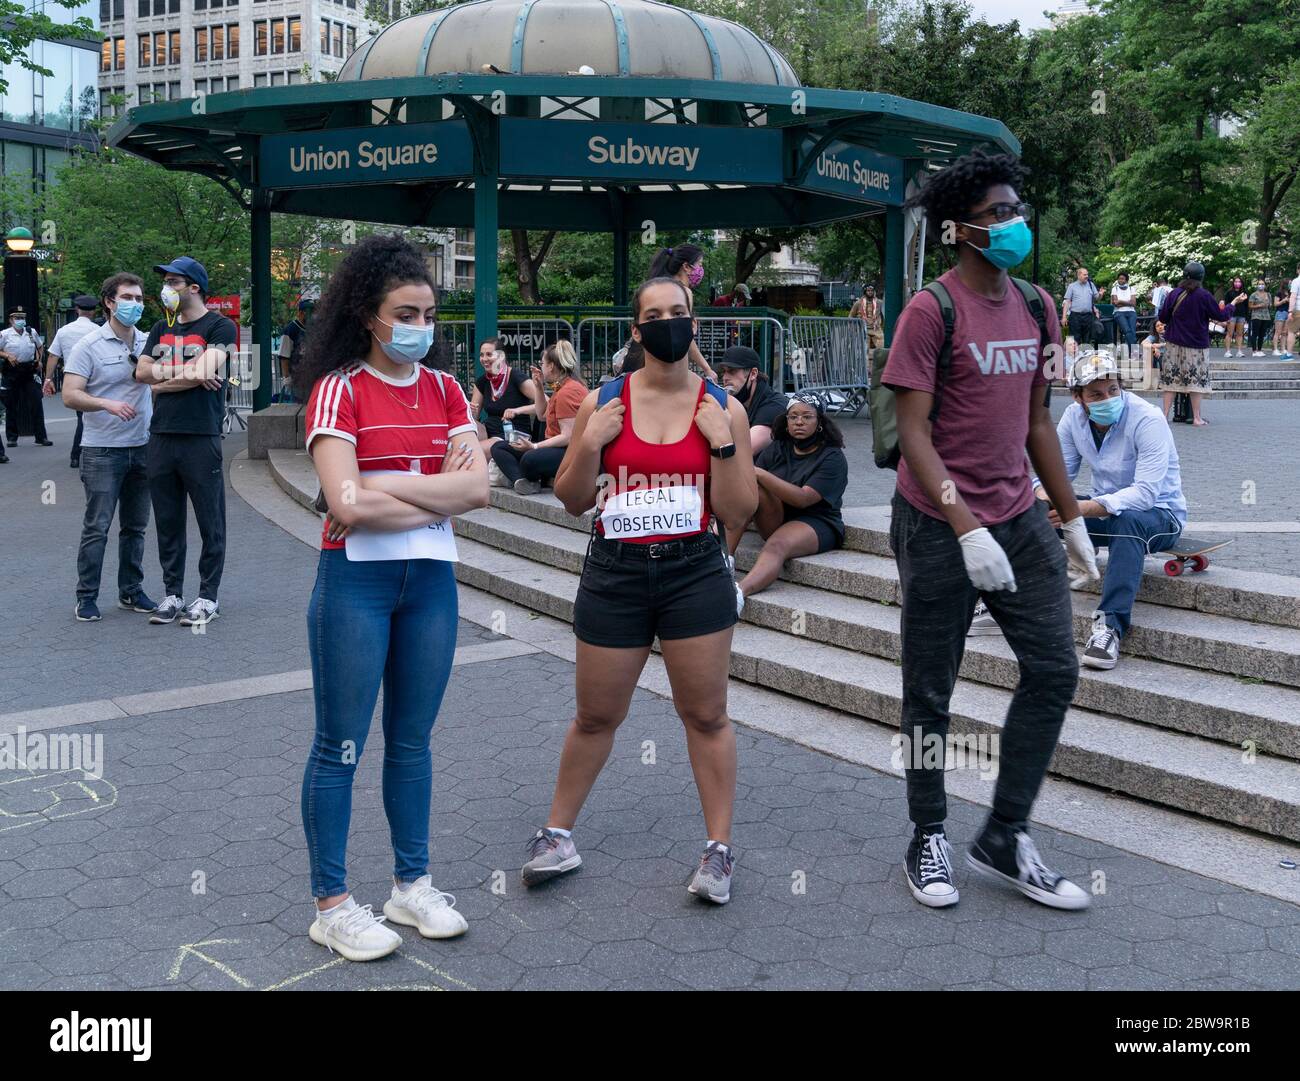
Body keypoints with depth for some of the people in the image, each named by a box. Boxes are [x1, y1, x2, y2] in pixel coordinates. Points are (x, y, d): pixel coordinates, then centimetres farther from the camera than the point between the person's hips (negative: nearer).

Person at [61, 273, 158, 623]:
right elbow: (70, 396, -13)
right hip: (102, 450, -5)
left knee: (135, 526, 12)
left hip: (143, 448, 5)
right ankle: (86, 597, 6)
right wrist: (108, 404, -28)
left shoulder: (148, 342, 9)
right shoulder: (89, 345, -6)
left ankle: (131, 591, 22)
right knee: (97, 527, -3)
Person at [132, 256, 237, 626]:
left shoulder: (219, 326, -3)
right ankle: (172, 593, 20)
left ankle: (207, 596, 10)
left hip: (201, 438, -6)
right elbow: (142, 371, 7)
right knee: (167, 522, 10)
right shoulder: (161, 328, 18)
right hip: (161, 436, 6)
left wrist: (162, 382, -3)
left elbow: (206, 374, -16)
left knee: (210, 522, 1)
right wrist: (188, 371, -6)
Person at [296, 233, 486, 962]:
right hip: (356, 579, -4)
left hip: (431, 578, 5)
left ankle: (413, 884, 27)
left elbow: (478, 487, -5)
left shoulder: (445, 390, 8)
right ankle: (332, 903, 15)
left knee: (413, 739, 14)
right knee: (341, 743, 3)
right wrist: (436, 496, -9)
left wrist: (384, 485, -13)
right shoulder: (339, 389, -6)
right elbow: (348, 503, -18)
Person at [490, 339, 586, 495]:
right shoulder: (562, 386, 16)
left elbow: (568, 437, -22)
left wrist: (534, 447, -22)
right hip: (556, 447, 11)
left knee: (530, 460, -41)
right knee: (498, 447, -1)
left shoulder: (568, 391, -16)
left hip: (569, 452, -11)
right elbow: (543, 414, 29)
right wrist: (539, 388, 17)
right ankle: (522, 481, -28)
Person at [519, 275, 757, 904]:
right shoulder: (604, 404, -1)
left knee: (705, 715, 5)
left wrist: (723, 444, -14)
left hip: (695, 574, 0)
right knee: (596, 715, 11)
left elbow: (738, 514, -2)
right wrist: (590, 444, -12)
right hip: (614, 574, 1)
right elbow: (573, 502, 4)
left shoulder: (722, 409, -1)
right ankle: (557, 834, 28)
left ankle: (718, 848, 19)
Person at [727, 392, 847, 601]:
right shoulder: (777, 448, 12)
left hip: (816, 524, -5)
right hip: (775, 520, 5)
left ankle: (739, 592, -64)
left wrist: (761, 475, -25)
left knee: (778, 545, -37)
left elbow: (803, 499, -19)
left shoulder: (833, 457, -6)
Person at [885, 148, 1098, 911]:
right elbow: (913, 434, -16)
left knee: (1054, 671, 3)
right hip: (940, 526, -6)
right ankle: (929, 841, 22)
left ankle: (1007, 838, 17)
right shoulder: (932, 312, -12)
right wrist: (967, 531, -23)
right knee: (931, 691, 5)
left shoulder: (1038, 307, 9)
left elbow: (1037, 421, 15)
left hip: (1021, 519, 6)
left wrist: (1072, 518, 13)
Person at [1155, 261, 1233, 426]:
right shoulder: (1205, 296, -8)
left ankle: (1165, 414, 5)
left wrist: (1159, 322, 23)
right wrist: (1228, 306, 20)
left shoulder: (1174, 294, -3)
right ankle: (1197, 417, 6)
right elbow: (1219, 315, 1)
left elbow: (1163, 317, 1)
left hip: (1174, 344, 2)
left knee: (1171, 379, 6)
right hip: (1197, 345, -2)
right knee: (1196, 380, 4)